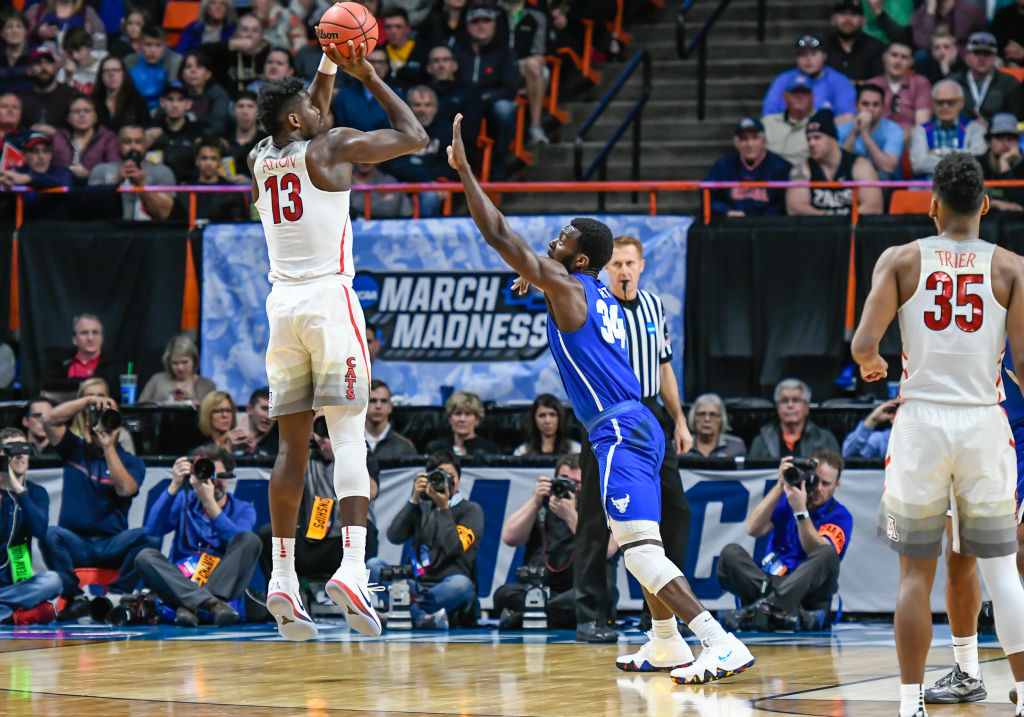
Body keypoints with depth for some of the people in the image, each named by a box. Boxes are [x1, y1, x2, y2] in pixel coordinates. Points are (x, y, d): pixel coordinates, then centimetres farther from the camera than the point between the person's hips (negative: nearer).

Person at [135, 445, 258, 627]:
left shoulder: (243, 509, 11)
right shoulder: (184, 501, 15)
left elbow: (240, 544, -11)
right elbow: (153, 530, -3)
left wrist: (210, 503, -17)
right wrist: (174, 486, -8)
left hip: (222, 585, -1)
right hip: (181, 583, 1)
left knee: (250, 539, -22)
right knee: (145, 556, -24)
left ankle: (190, 606, -35)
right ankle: (211, 603, -42)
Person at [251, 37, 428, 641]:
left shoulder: (260, 159, 13)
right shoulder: (330, 147, -4)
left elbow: (311, 124, 35)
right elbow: (414, 138, 3)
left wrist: (330, 63, 32)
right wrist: (369, 78, 9)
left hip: (282, 303, 6)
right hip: (331, 299, -5)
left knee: (293, 444, 8)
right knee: (349, 435, -8)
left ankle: (283, 576, 4)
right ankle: (354, 566, -22)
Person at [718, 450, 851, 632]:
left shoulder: (840, 516, 4)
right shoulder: (786, 500, 13)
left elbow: (818, 552, -14)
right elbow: (753, 530, -2)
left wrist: (800, 511, -23)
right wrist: (780, 486, -5)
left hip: (805, 588, -3)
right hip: (769, 580, 3)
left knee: (828, 554, -31)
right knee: (730, 553, -21)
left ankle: (767, 605, -48)